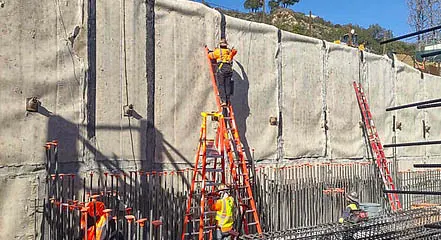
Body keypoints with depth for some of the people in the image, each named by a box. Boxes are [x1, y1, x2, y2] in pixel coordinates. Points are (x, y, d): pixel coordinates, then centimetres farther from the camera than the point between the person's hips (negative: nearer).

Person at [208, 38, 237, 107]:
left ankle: (223, 101, -14)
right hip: (229, 69, 4)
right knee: (227, 86, 5)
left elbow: (210, 56, 12)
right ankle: (227, 100, 1)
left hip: (221, 69, -4)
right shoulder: (229, 51, 18)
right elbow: (235, 51, 37)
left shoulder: (218, 51, 4)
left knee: (221, 86, -5)